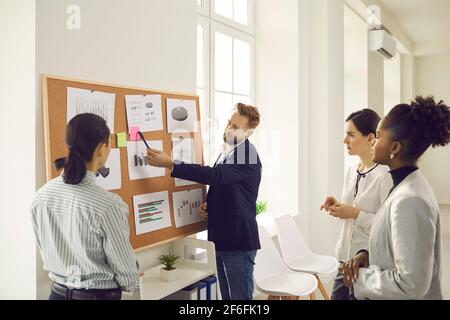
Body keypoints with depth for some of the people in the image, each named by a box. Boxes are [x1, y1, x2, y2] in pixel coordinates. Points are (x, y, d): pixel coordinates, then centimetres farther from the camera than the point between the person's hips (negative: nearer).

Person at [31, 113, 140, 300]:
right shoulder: (108, 204, -26)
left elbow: (46, 250, 5)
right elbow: (124, 266, -14)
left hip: (58, 292, 5)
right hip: (98, 295, -4)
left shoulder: (41, 196, -9)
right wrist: (132, 281, 7)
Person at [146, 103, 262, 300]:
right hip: (221, 236, 8)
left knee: (240, 296, 2)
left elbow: (215, 175, -29)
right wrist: (209, 204, 3)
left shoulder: (248, 155, -16)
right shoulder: (226, 150, 11)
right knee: (227, 295, 17)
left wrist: (170, 164, -31)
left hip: (239, 238, -8)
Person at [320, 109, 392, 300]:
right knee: (338, 296, 15)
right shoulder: (351, 170, 7)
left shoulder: (384, 175, -17)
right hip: (345, 256, 7)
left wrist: (356, 214, -22)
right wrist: (338, 207, -1)